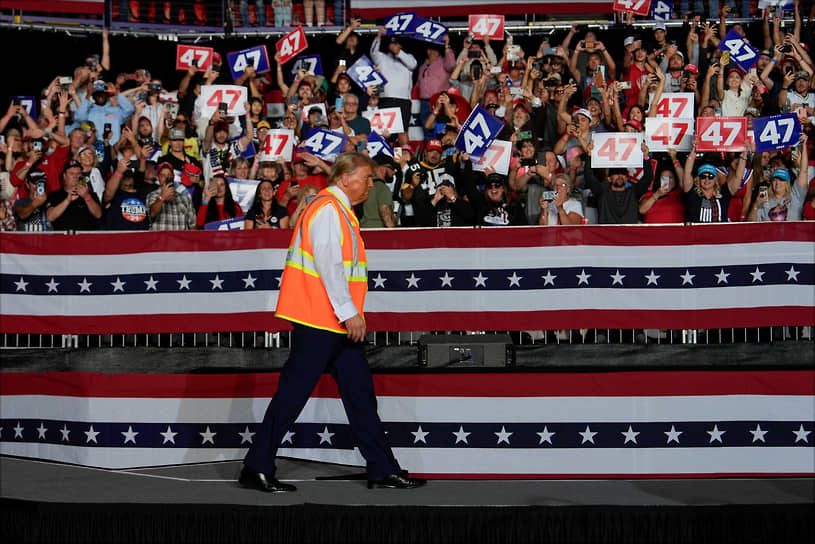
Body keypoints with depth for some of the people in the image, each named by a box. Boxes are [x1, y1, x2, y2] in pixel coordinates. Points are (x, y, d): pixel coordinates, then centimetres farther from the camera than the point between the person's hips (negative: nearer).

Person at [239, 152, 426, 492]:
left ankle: (384, 470, 13)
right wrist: (348, 311, -21)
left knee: (359, 391, 10)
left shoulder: (340, 211, 19)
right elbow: (327, 263, -20)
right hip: (317, 318, -10)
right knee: (294, 392, -7)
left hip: (337, 322, 11)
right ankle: (256, 469, -2)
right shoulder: (327, 209, -13)